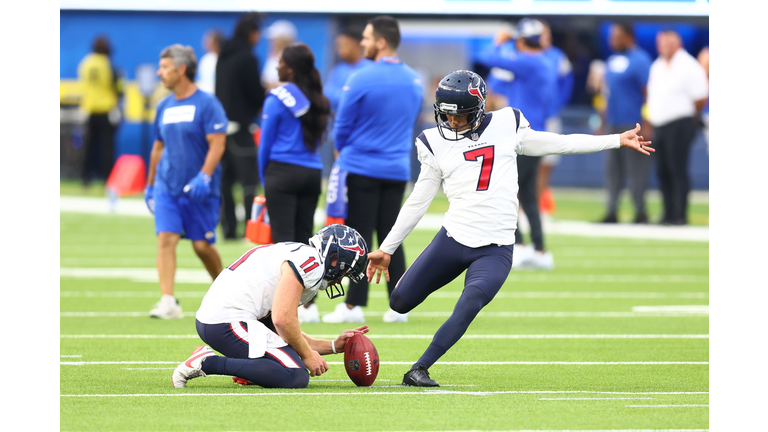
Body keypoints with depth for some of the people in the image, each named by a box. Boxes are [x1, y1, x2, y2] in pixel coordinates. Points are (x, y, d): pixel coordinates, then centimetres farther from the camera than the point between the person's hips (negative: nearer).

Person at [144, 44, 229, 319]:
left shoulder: (207, 104, -7)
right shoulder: (164, 107, 11)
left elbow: (217, 144, -13)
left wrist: (204, 176, -24)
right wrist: (150, 184, 23)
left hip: (199, 190, -4)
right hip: (167, 186, 4)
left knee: (202, 245, 2)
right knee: (166, 237, -12)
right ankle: (168, 302, -16)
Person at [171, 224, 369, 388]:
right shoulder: (309, 261, -9)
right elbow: (283, 320, -17)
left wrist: (333, 346, 20)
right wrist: (307, 355, -2)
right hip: (229, 323, -11)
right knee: (296, 377, -18)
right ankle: (208, 363, -16)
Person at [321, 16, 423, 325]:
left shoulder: (361, 79, -14)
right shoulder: (414, 80, 5)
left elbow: (343, 124, -6)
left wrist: (342, 150, 14)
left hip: (362, 168, -5)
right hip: (398, 169, 5)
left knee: (359, 237, -1)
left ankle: (354, 305, -1)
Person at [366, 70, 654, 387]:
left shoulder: (506, 126, 5)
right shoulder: (436, 144, 6)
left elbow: (558, 144, 14)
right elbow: (417, 203, 12)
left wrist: (618, 140, 14)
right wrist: (386, 249, 12)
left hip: (496, 249, -2)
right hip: (453, 238, 2)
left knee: (470, 304, -27)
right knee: (400, 302, 3)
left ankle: (419, 370, -20)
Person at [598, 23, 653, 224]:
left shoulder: (639, 60, -9)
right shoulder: (612, 60, 16)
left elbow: (648, 93, -12)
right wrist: (603, 123, 20)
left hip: (632, 124, -8)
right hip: (613, 123, 8)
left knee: (636, 168, -5)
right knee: (612, 168, 7)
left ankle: (641, 211, 1)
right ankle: (612, 211, 11)